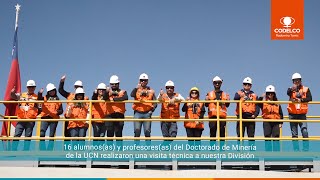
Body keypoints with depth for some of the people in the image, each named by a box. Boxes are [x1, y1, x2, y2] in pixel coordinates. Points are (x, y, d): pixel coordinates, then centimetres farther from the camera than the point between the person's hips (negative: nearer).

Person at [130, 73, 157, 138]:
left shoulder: (151, 91, 12)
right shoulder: (137, 90, 9)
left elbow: (155, 103, 8)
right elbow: (132, 95, -14)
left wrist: (152, 110, -5)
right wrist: (137, 87, -22)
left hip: (147, 113, 1)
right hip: (138, 113, -1)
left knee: (147, 132, -1)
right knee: (137, 131, -5)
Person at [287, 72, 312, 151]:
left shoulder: (306, 89, 7)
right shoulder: (291, 89, 5)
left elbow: (309, 98, -7)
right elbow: (288, 93, -19)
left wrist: (301, 100, -20)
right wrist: (292, 89, -41)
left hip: (302, 114, -1)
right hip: (292, 114, 1)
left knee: (305, 132, -15)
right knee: (294, 134, 4)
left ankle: (306, 149, -13)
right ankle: (296, 150, 9)